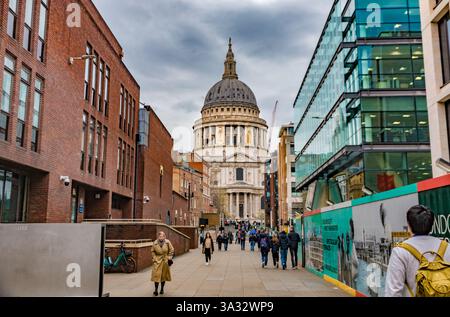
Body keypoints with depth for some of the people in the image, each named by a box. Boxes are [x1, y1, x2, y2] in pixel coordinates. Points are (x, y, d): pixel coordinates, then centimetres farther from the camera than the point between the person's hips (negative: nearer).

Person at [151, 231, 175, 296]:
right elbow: (153, 251, 6)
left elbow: (171, 250, 2)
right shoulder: (155, 243, -6)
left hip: (165, 261, 1)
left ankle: (162, 289, 24)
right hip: (157, 261, -1)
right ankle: (156, 290, 0)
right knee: (156, 275, -7)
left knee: (164, 275, 10)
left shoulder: (167, 242, -7)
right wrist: (154, 258, -2)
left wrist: (169, 257, -3)